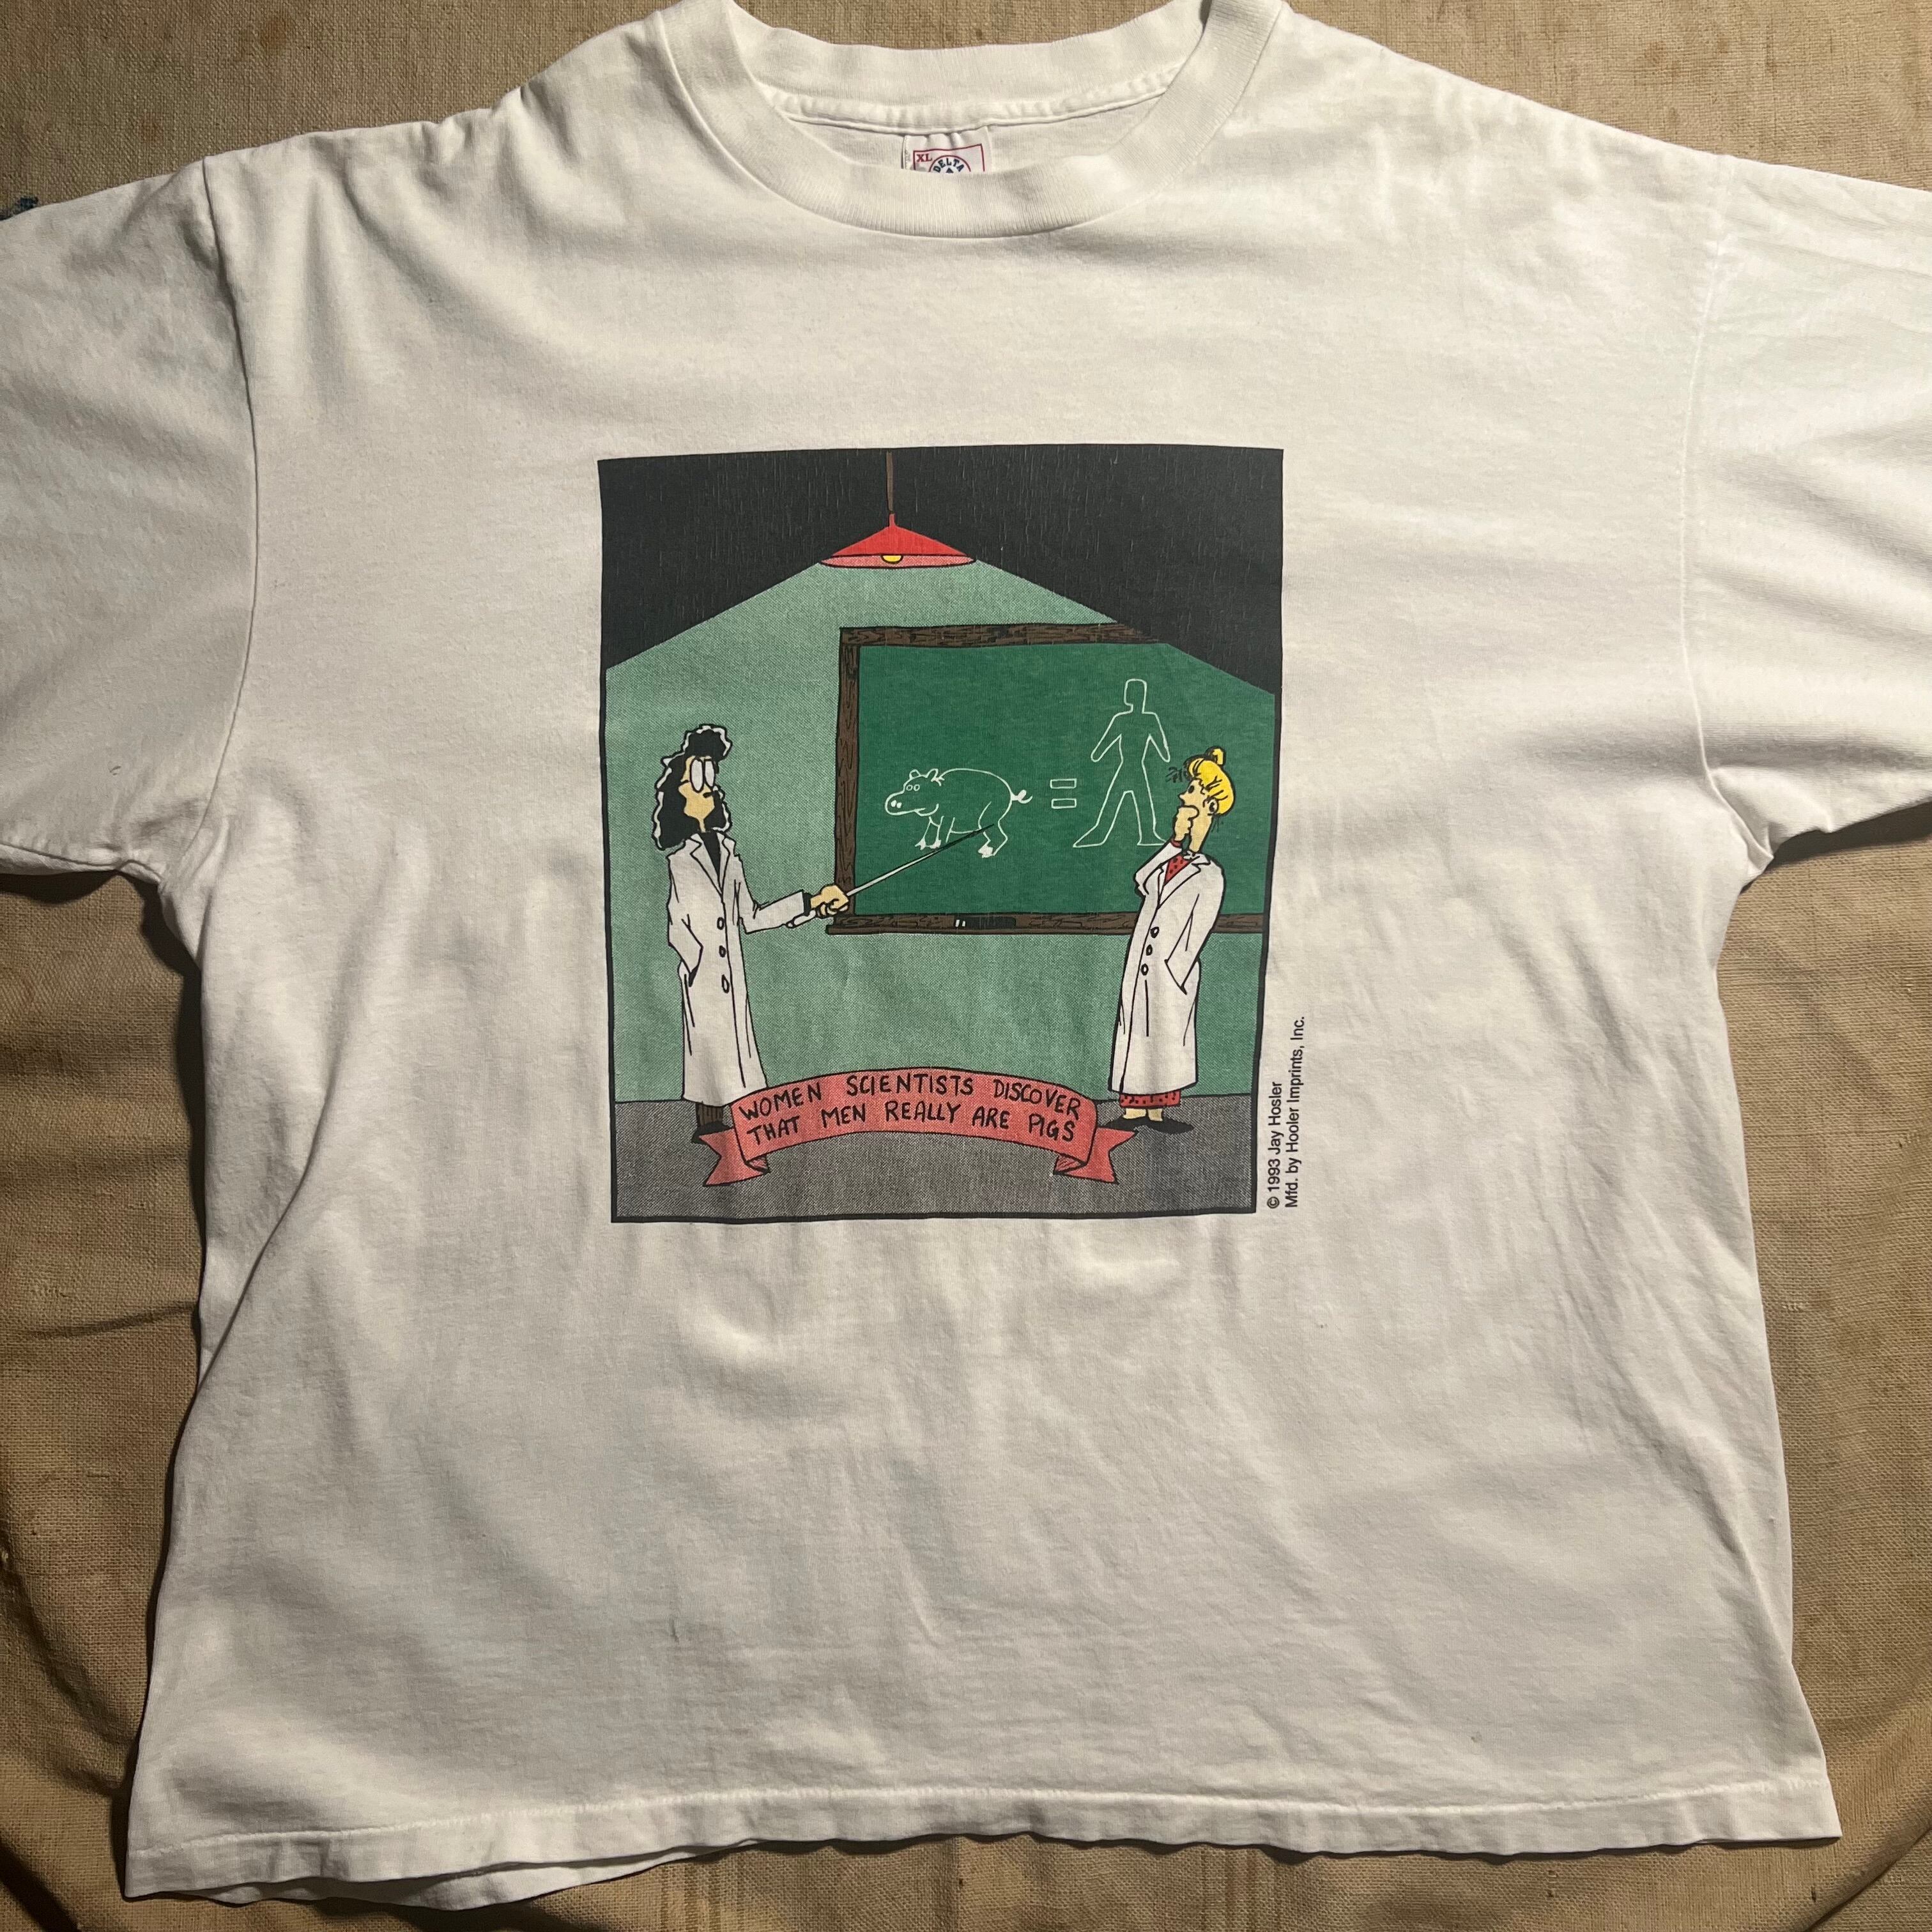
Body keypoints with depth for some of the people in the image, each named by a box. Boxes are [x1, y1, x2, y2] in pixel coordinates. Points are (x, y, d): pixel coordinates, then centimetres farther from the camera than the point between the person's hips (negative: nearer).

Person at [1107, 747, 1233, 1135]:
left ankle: (1156, 1112, 9)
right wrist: (1176, 842, -4)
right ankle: (1133, 1110, 12)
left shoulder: (1210, 877, -5)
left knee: (1167, 1038, 2)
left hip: (1172, 969, -5)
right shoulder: (1171, 859, 12)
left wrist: (1178, 972, -13)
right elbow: (1141, 881, -5)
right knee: (1136, 1031, 6)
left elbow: (1197, 933, -8)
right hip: (1142, 963, 5)